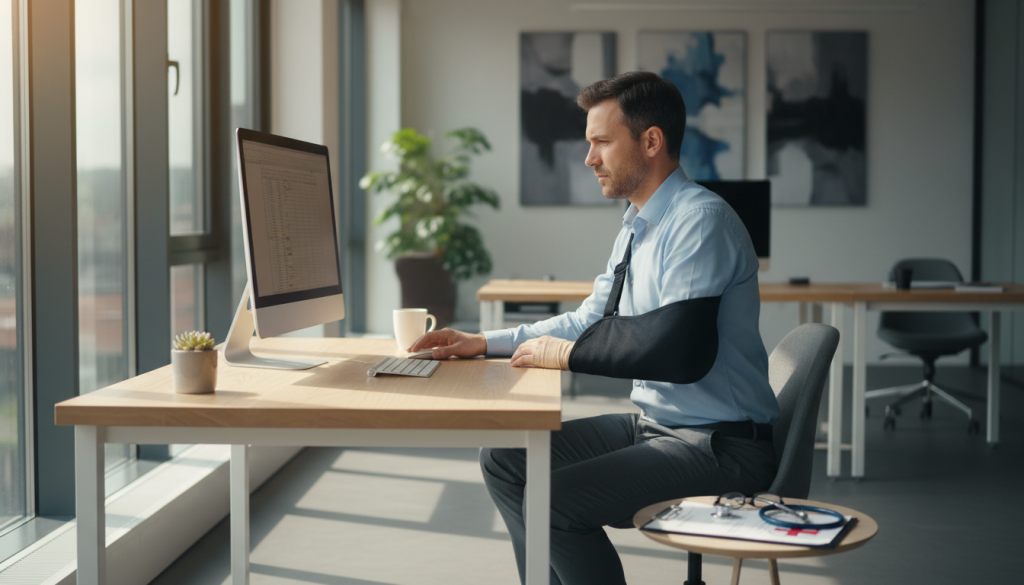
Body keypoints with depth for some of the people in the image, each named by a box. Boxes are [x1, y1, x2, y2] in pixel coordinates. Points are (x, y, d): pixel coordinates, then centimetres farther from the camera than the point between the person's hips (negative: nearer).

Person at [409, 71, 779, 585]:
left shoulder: (702, 220, -18)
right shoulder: (637, 226, 11)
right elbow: (591, 319, 19)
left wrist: (568, 355, -15)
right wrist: (483, 342, 11)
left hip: (719, 445, -9)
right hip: (655, 423, 9)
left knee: (553, 501, -21)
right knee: (504, 459, 7)